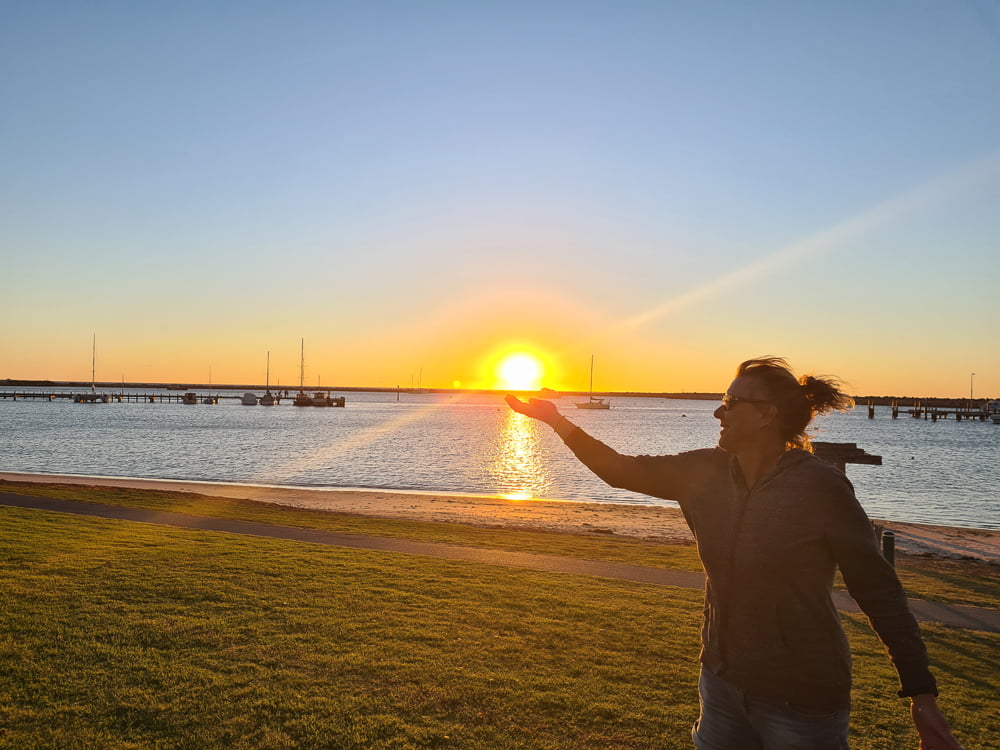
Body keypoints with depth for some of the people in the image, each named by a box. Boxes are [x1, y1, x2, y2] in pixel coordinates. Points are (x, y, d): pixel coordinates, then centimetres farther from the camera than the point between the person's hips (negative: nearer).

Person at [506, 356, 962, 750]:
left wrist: (921, 693, -15)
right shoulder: (707, 472, -3)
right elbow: (623, 471, 2)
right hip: (723, 681, 5)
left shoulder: (821, 487, -18)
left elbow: (879, 592, -14)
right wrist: (557, 421, -2)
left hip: (801, 699, -5)